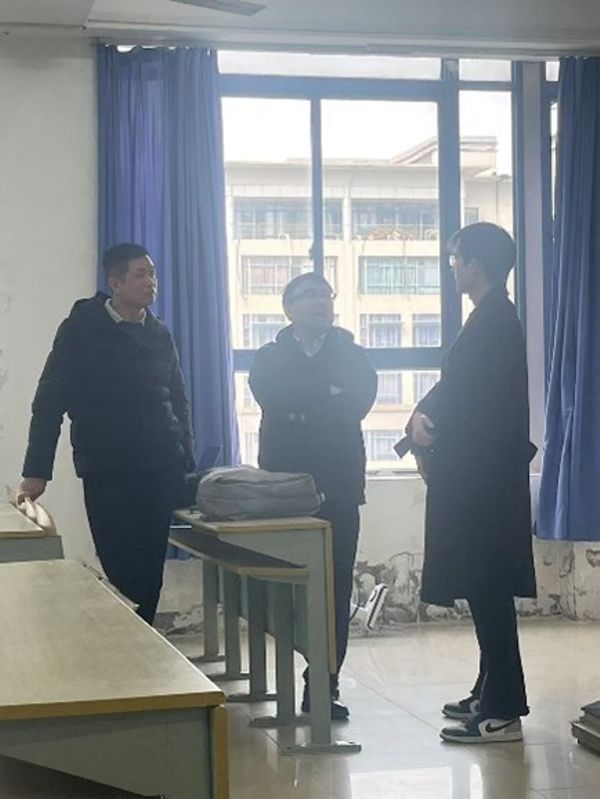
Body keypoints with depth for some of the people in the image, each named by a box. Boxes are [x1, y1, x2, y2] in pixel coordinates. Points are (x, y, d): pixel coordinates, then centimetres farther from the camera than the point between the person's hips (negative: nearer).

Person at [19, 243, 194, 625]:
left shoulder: (159, 335, 13)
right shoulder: (81, 330, 0)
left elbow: (179, 401, 19)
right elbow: (50, 402, -2)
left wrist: (187, 461, 11)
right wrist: (37, 471, -7)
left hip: (162, 471, 4)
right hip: (107, 474, -4)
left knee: (150, 574, 1)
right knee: (123, 572, -6)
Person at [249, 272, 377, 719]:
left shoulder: (353, 357, 13)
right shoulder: (270, 359, 12)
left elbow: (358, 402, -5)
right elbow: (273, 399, -8)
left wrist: (302, 409, -7)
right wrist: (327, 396, -7)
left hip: (339, 486, 1)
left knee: (336, 590, -3)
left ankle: (324, 686, 4)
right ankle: (317, 686, 3)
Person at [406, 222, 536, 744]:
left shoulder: (494, 322, -16)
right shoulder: (494, 319, 15)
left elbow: (474, 405, -18)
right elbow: (455, 387, 17)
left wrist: (428, 430, -4)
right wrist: (425, 415, -1)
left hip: (483, 479, -10)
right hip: (482, 479, 10)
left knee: (488, 589, -7)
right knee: (488, 589, 15)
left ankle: (503, 712, -2)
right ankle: (492, 694, 25)